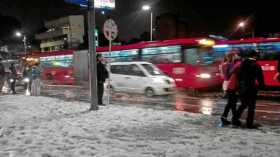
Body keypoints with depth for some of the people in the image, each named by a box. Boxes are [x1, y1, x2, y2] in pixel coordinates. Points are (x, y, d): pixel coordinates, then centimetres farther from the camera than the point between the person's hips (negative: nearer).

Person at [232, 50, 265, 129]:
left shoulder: (242, 64, 5)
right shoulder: (255, 65, -9)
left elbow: (239, 75, 7)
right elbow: (260, 77, -8)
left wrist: (240, 84, 13)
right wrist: (261, 86, 5)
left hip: (242, 87, 6)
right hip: (251, 88, -5)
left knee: (243, 104, 20)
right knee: (251, 107, 4)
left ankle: (235, 119, 17)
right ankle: (249, 124, 6)